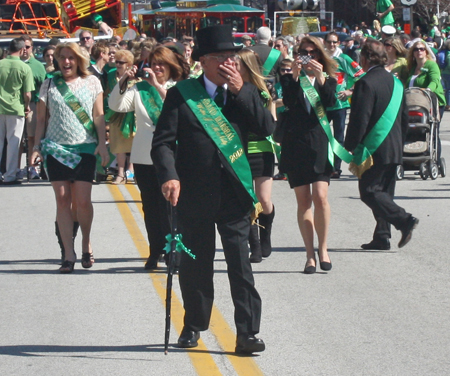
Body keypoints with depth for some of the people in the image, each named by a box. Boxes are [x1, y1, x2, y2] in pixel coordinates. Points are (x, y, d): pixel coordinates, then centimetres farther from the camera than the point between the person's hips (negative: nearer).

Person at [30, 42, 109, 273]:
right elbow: (41, 119, 10)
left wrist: (102, 143, -5)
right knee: (62, 200, -2)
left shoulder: (91, 82, 6)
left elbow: (99, 116, 5)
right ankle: (69, 254, 1)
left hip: (84, 149, -1)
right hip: (56, 148, 1)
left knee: (82, 201, -6)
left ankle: (86, 243, 19)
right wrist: (37, 147, 2)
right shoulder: (49, 85, 9)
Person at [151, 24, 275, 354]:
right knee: (195, 265, 11)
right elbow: (163, 140, -4)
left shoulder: (246, 93, 8)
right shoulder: (181, 95, 1)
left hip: (234, 193, 1)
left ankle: (247, 332, -3)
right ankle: (194, 325, 28)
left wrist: (240, 91, -11)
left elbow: (267, 128, -6)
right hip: (194, 194, 0)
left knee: (240, 262, -5)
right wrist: (169, 175, -21)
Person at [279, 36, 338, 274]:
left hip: (320, 145, 0)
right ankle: (310, 254, 6)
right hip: (296, 145, 0)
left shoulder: (328, 81, 11)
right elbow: (288, 102, -10)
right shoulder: (289, 80, 8)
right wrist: (295, 76, -21)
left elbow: (331, 104, -8)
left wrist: (320, 79, -19)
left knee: (320, 197, -12)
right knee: (303, 201, 1)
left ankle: (323, 248, 5)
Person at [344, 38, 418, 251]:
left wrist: (350, 146, -9)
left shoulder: (366, 83, -15)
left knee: (369, 192, -5)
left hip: (374, 149, -8)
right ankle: (382, 237, 12)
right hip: (394, 148, 8)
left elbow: (359, 120, -17)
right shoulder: (396, 82, 11)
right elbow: (404, 117, 17)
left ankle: (404, 220, -17)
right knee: (384, 192, 12)